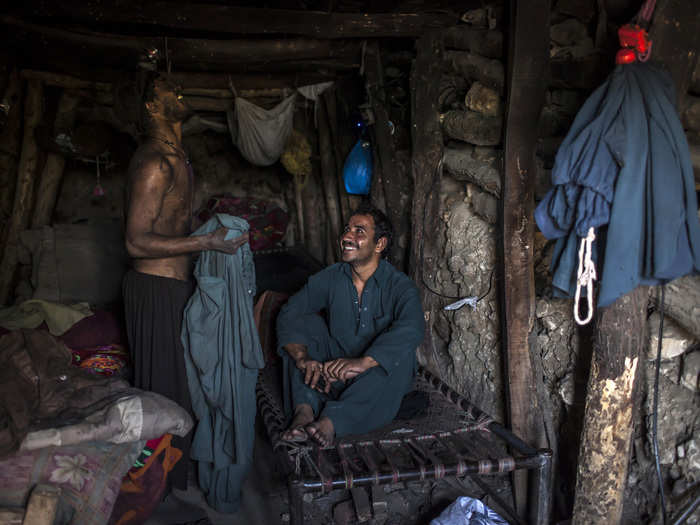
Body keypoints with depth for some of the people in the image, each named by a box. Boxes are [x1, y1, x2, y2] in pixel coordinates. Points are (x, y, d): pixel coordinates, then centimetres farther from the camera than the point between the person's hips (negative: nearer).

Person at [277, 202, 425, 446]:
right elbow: (289, 314, -12)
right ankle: (304, 411, -32)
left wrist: (363, 362, -47)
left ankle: (332, 420, -42)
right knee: (306, 323, -14)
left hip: (377, 378, -3)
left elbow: (411, 330, -32)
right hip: (331, 369, 3)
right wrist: (303, 358, -32)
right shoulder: (331, 278, -2)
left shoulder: (400, 286, -12)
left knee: (401, 353, -32)